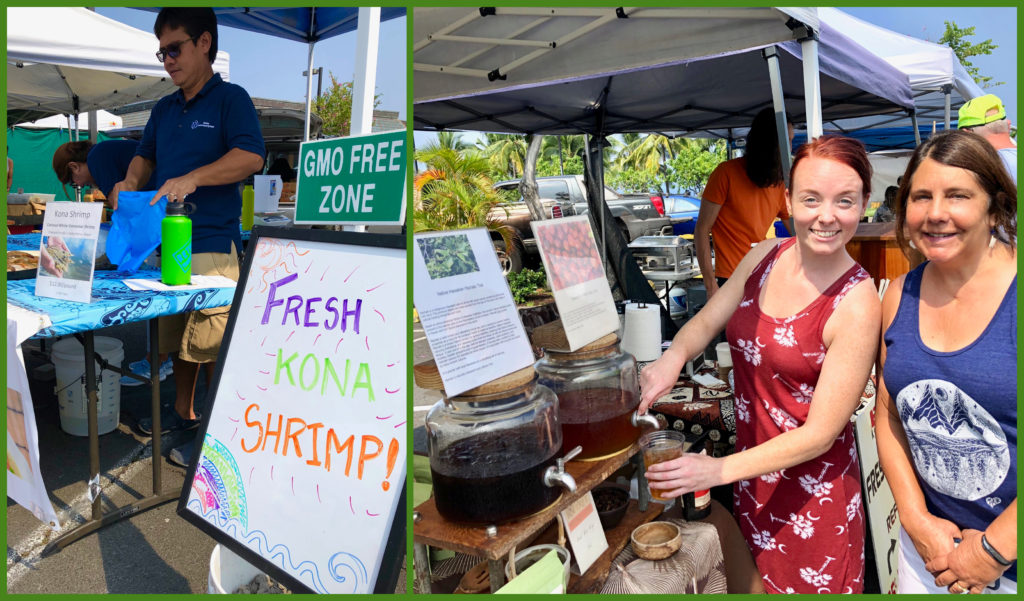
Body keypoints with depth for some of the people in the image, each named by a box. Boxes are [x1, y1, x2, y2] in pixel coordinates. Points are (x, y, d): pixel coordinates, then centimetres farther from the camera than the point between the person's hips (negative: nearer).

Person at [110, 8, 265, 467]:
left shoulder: (230, 98, -3)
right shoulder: (164, 109, 19)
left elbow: (251, 156, -17)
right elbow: (146, 154, 27)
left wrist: (193, 178, -25)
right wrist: (131, 181, 5)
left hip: (213, 245, -7)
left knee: (213, 342, -4)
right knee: (177, 336, 15)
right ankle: (183, 413, 30)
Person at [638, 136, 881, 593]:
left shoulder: (857, 305, -22)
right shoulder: (764, 257, -5)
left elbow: (820, 434, -20)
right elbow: (705, 321, 5)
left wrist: (722, 469, -26)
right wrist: (674, 356, -17)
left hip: (812, 488, -5)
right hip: (751, 471, 5)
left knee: (809, 586, 16)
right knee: (753, 581, 23)